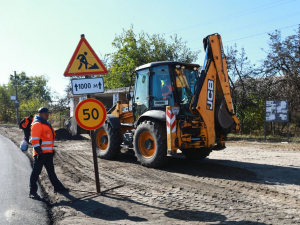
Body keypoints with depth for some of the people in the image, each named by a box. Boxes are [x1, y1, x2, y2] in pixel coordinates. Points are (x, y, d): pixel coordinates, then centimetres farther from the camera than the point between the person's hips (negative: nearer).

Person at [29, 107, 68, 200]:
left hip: (48, 152, 10)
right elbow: (34, 139, -20)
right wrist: (38, 151, -25)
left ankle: (57, 186, 28)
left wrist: (51, 150, 25)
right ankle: (33, 192, 2)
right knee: (36, 171, -4)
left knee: (51, 170, 18)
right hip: (41, 153, -10)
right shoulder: (37, 124, -12)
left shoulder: (46, 124, 19)